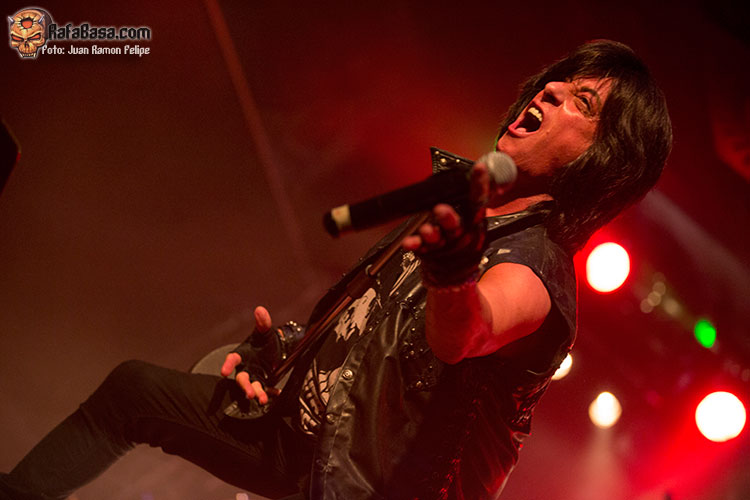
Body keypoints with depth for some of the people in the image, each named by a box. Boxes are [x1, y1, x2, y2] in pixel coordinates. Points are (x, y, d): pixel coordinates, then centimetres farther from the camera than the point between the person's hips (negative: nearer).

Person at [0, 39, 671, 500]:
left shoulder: (536, 259, -23)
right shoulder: (465, 207, 4)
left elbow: (463, 332, -47)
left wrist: (454, 276, -68)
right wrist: (284, 347, 4)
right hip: (307, 426, 9)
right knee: (134, 387, 17)